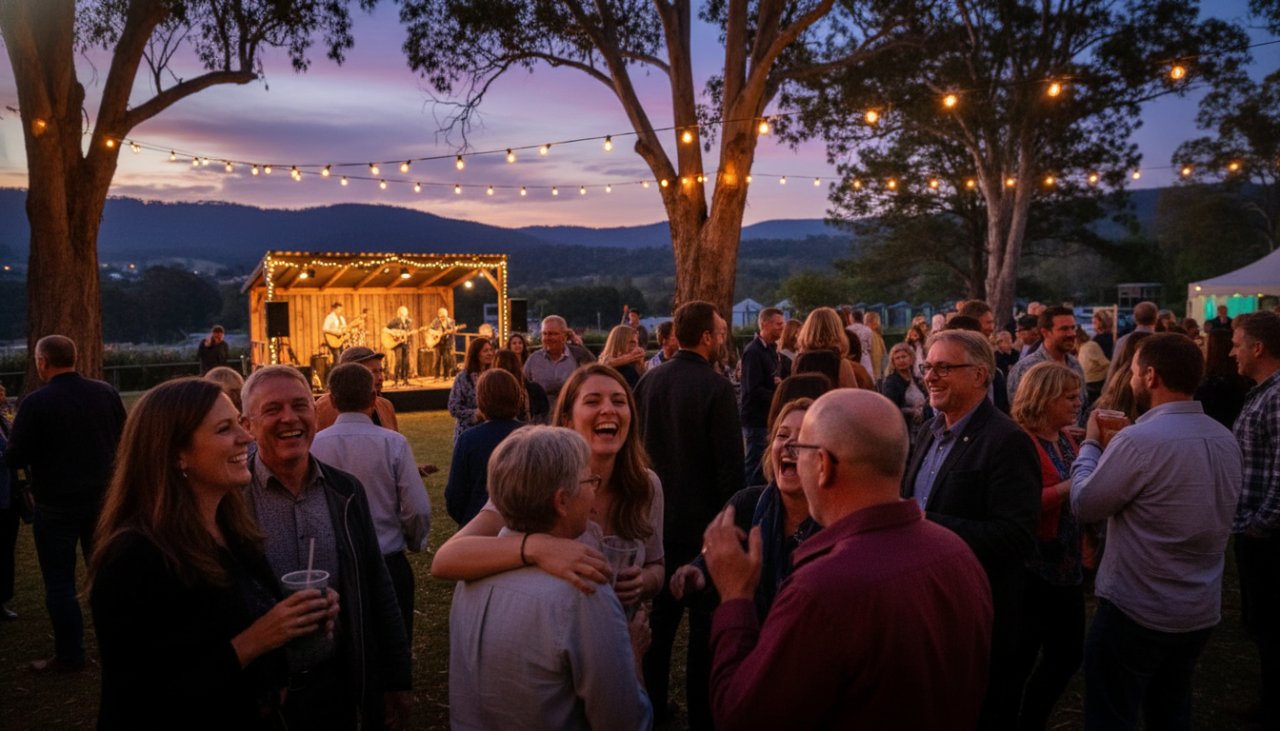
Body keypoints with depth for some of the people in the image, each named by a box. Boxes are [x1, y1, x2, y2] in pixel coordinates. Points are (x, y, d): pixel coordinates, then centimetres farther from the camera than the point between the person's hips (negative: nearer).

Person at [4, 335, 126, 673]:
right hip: (102, 498, 5)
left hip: (56, 506, -4)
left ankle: (69, 655, 14)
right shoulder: (106, 393, -3)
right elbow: (124, 439, 8)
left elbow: (13, 458, -13)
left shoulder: (36, 402, -17)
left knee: (60, 583, 7)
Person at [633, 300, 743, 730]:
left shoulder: (649, 381, 0)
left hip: (657, 516, 6)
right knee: (705, 618, 6)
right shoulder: (716, 387, -18)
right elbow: (730, 461, -16)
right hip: (703, 517, -6)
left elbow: (636, 447, 7)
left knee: (659, 612, 18)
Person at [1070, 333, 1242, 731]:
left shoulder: (1139, 440, -23)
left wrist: (1090, 444, 2)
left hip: (1135, 611, -7)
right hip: (1202, 612, 7)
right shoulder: (1226, 440, 2)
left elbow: (1084, 505, -13)